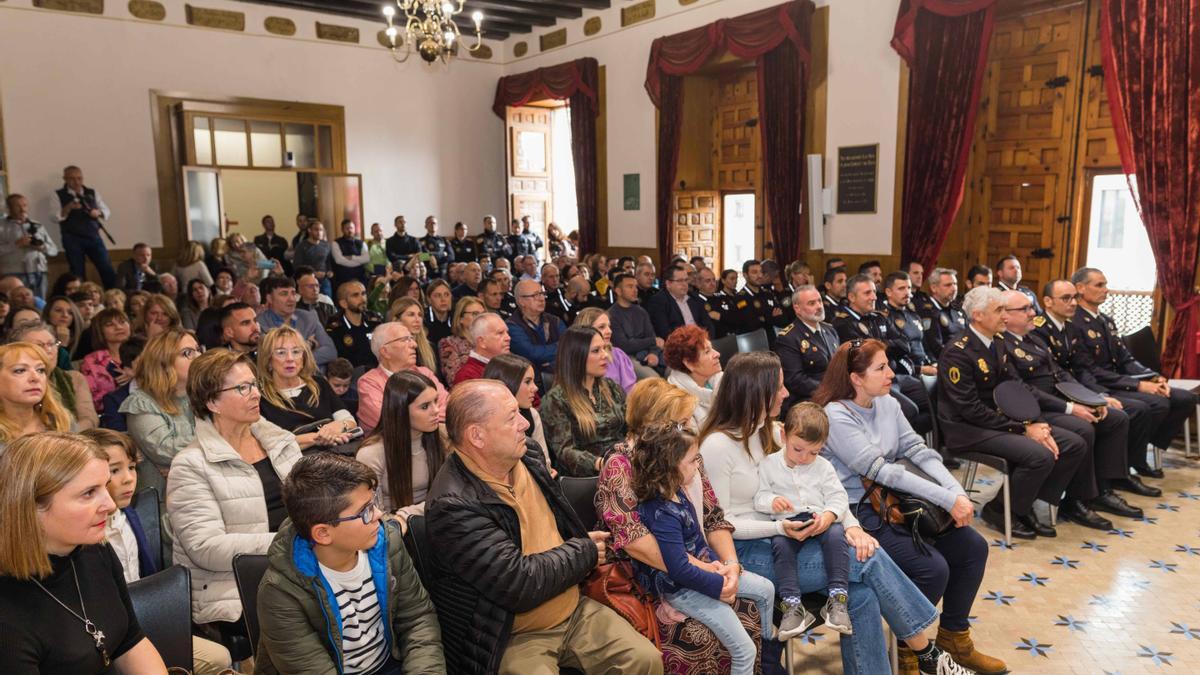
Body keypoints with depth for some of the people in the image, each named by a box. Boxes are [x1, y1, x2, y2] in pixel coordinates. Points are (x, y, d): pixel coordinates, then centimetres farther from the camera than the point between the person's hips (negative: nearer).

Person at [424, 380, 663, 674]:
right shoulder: (453, 505, -23)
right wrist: (585, 552, -11)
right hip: (511, 636, -6)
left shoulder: (529, 461, 3)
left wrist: (585, 546, -1)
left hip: (575, 610, 7)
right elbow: (520, 584, -26)